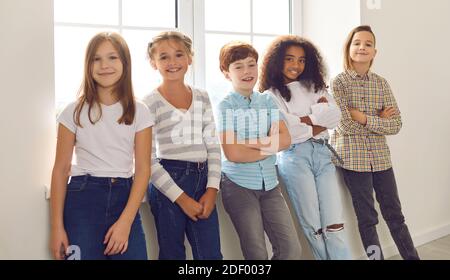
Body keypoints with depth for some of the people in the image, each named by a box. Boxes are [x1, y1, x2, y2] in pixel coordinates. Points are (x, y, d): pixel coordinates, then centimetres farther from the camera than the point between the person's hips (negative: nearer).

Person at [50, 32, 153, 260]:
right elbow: (61, 169, 2)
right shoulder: (74, 111, 1)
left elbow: (143, 169, -3)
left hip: (124, 197, 1)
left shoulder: (139, 112, 2)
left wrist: (125, 222, -12)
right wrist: (57, 226, -3)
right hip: (83, 198, 0)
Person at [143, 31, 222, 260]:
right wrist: (181, 197, -11)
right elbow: (148, 159, -8)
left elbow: (213, 147, 9)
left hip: (202, 180, 4)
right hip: (168, 182, -4)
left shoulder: (202, 97, 10)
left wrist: (212, 188, -3)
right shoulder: (150, 103, -5)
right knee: (172, 254, 8)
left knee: (211, 255, 5)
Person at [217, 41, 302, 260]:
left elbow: (285, 139, -4)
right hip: (238, 184, -4)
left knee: (292, 249, 3)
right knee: (257, 254, 3)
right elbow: (233, 153, -16)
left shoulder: (268, 101, 8)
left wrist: (248, 143, -15)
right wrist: (270, 145, -7)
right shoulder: (225, 106, -6)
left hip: (269, 184, 4)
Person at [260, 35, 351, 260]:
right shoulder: (271, 95, 5)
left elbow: (335, 116, 3)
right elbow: (285, 130, -10)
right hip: (294, 157, -3)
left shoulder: (314, 86, 18)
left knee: (334, 224, -2)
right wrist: (318, 126, -1)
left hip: (323, 153, 4)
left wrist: (303, 118, -5)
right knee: (312, 225, 1)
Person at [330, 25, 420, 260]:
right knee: (366, 218, 6)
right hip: (353, 158, -3)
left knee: (394, 214, 12)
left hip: (380, 157, 4)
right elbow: (346, 126, -16)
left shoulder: (381, 83, 5)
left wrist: (364, 118, -14)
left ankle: (412, 257, 26)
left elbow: (396, 125, -3)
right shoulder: (338, 83, -6)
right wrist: (379, 120, -8)